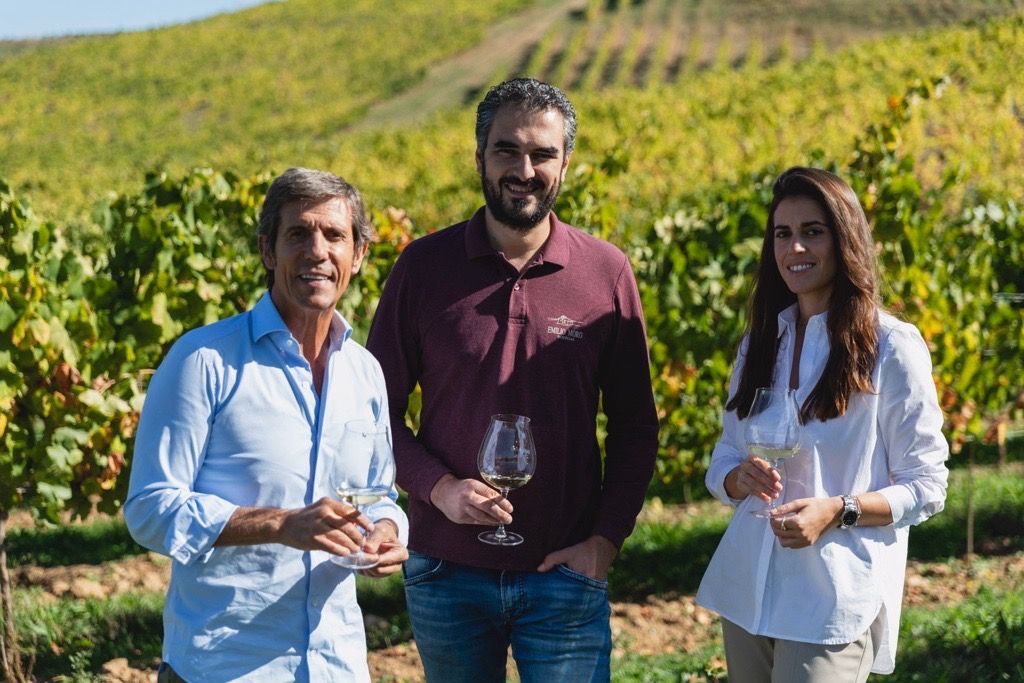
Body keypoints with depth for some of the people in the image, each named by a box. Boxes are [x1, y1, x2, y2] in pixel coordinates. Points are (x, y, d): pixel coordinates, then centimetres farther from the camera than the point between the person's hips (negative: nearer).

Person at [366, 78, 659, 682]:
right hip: (446, 572, 1)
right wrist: (437, 486, -13)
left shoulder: (606, 273, -1)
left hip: (566, 572, -1)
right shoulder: (424, 267, -2)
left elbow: (635, 425, 4)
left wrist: (605, 538, -7)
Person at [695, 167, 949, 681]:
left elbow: (925, 488, -4)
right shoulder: (760, 344, 11)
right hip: (747, 590, 5)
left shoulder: (892, 347, -5)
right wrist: (743, 477, -10)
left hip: (834, 603, -5)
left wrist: (836, 511, -21)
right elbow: (720, 469, 14)